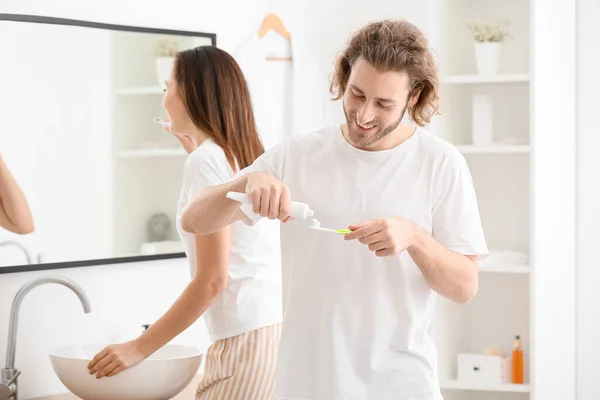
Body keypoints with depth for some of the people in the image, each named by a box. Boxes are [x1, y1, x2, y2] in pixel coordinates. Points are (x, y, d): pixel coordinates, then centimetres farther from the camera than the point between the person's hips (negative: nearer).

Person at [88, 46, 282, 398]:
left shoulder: (207, 160, -10)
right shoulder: (243, 153, 14)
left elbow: (212, 279, -15)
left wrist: (140, 347, -11)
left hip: (248, 339, -9)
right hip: (272, 329, 9)